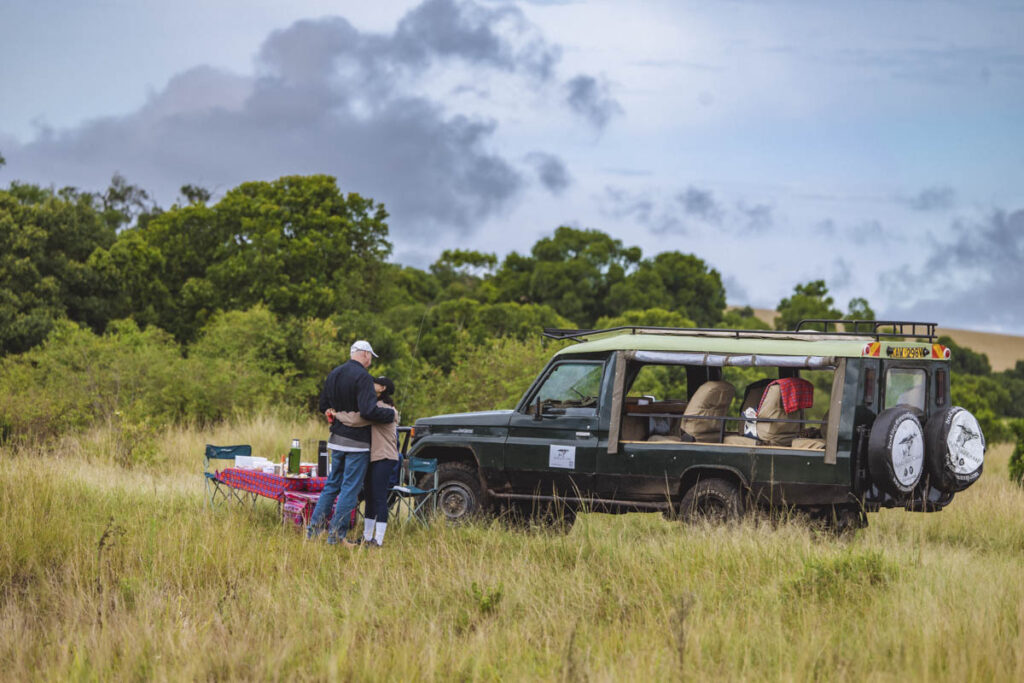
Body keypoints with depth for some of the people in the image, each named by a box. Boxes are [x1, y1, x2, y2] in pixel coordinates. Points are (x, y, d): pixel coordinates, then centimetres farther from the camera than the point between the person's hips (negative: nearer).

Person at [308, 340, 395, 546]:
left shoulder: (334, 374, 10)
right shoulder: (363, 377, -16)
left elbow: (324, 405, 17)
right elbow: (369, 411, -25)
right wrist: (391, 414, -11)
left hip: (337, 438, 8)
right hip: (357, 441, -8)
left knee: (332, 484, 18)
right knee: (350, 489, -1)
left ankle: (314, 528, 17)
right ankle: (336, 535, 0)